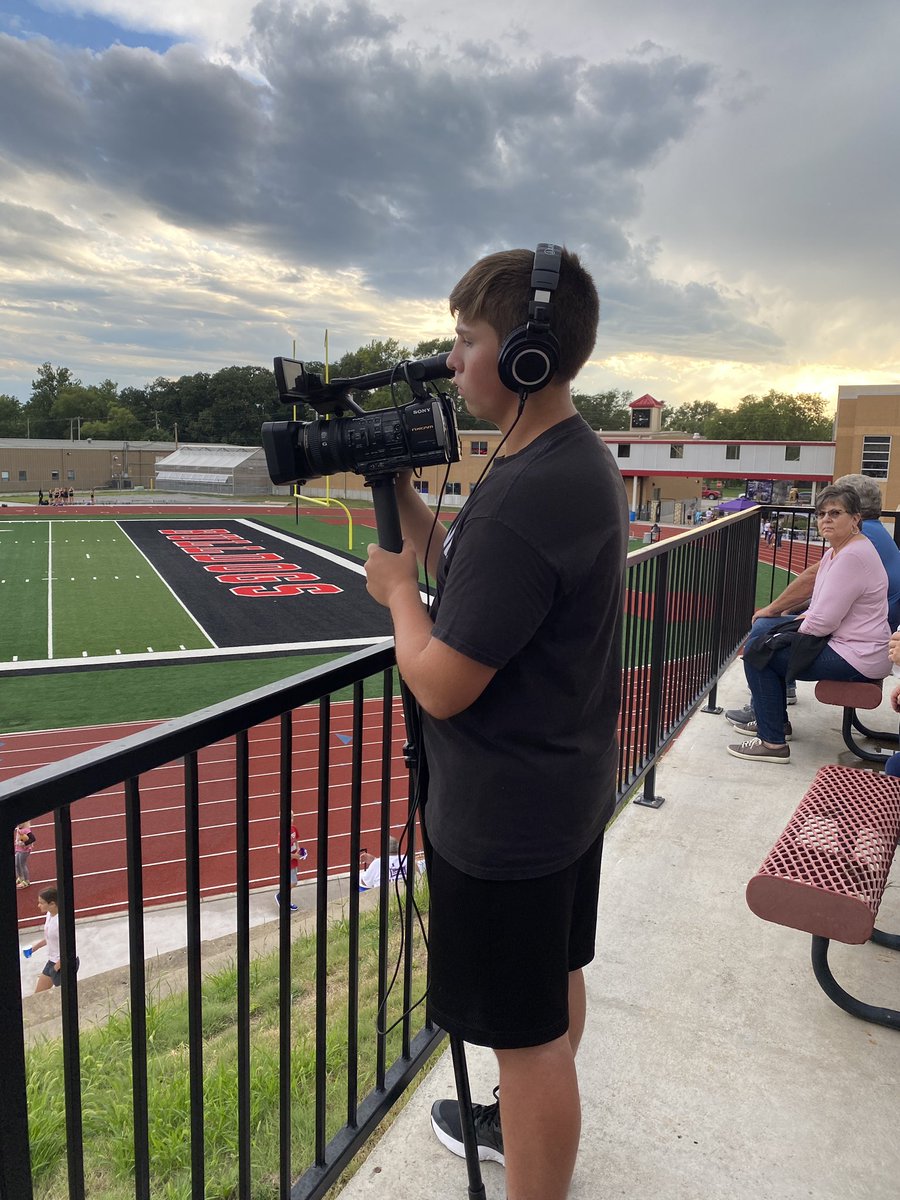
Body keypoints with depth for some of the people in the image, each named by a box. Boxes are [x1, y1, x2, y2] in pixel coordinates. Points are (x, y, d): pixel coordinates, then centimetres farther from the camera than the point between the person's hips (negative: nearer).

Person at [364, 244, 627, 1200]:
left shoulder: (524, 494, -28)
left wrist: (395, 586, -8)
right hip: (568, 788, 11)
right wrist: (400, 493, 2)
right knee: (556, 977, 28)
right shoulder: (581, 458, 4)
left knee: (528, 1033, 8)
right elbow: (467, 579, 10)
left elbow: (440, 684, -24)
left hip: (505, 819, -11)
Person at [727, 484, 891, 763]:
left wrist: (798, 632, -6)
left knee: (757, 651, -10)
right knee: (763, 636, 20)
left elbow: (822, 621, -25)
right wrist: (799, 621, 1)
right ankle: (776, 721, 32)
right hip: (842, 641, 11)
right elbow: (822, 606, 18)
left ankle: (773, 742, -4)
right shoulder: (834, 551, 9)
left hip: (857, 658, -11)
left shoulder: (852, 556, -23)